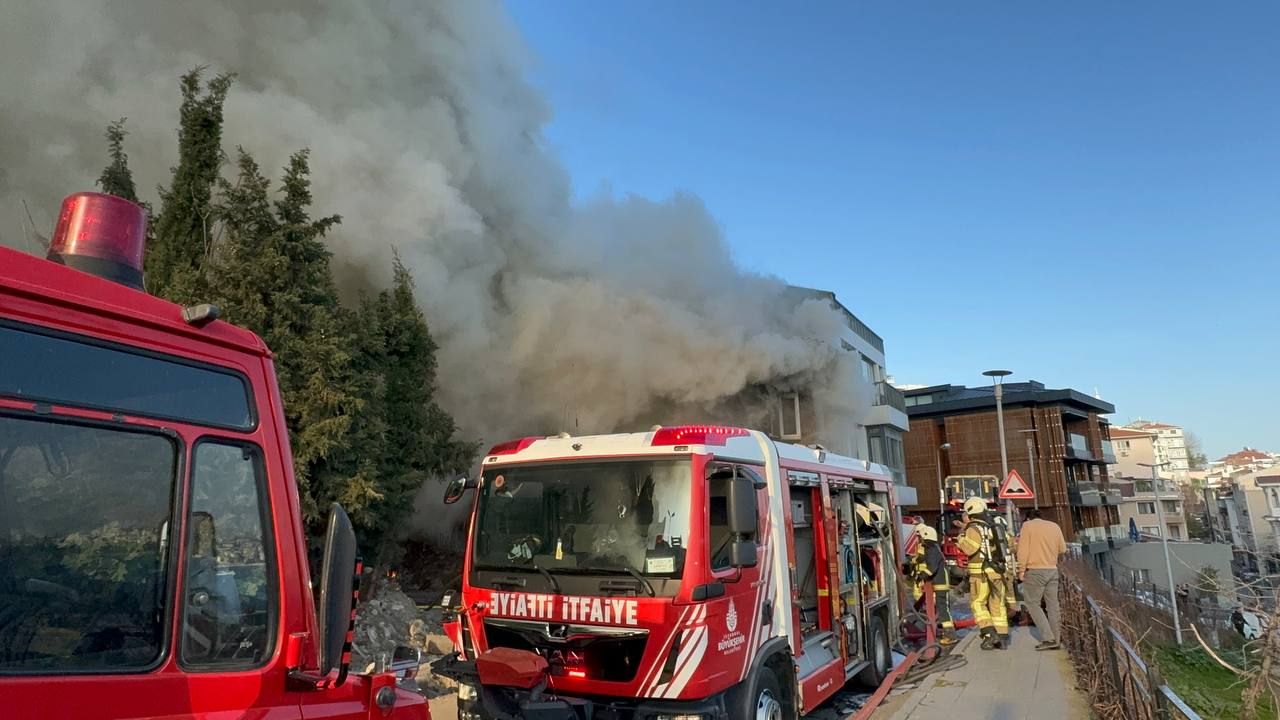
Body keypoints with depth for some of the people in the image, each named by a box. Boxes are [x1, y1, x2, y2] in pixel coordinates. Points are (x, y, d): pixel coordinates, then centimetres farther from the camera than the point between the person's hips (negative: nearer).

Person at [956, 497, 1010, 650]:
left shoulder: (974, 528, -11)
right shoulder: (991, 528, 14)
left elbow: (969, 549, -22)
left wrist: (961, 536, -6)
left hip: (980, 573, -7)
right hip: (997, 572, 7)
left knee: (978, 604, 3)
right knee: (997, 605, 10)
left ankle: (990, 634, -8)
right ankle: (1002, 638, 10)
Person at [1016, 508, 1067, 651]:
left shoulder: (1027, 525, -5)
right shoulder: (1054, 526, 9)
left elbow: (1023, 549, -12)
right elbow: (1062, 548, 13)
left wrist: (1021, 570, -7)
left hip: (1035, 571, -5)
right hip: (1052, 570, 5)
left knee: (1033, 604, 2)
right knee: (1052, 605, 10)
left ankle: (1048, 638, -6)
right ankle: (1056, 640, 13)